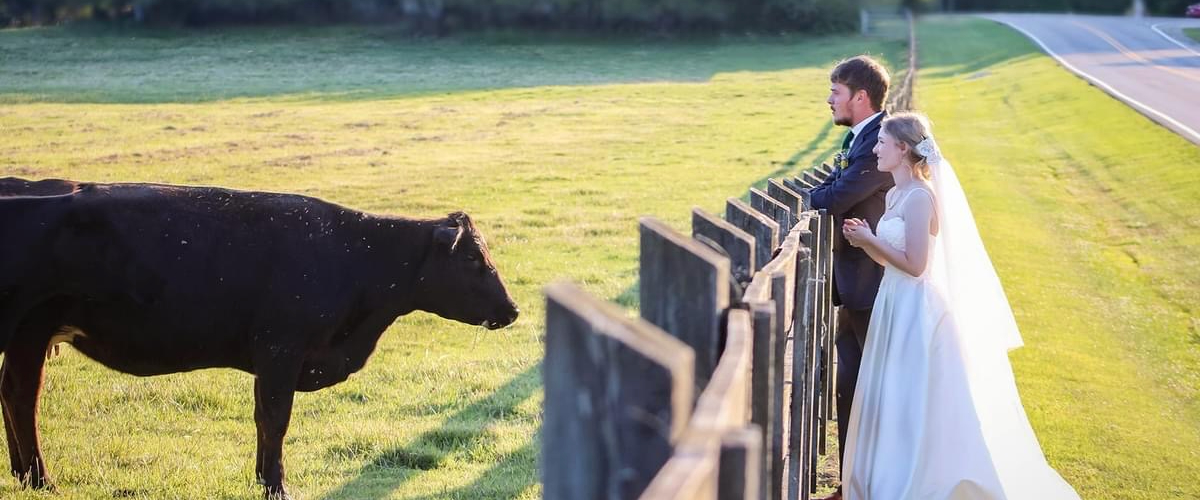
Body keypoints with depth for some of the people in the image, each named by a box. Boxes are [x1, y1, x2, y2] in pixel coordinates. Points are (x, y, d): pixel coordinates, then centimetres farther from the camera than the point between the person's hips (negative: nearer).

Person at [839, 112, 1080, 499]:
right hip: (896, 307, 10)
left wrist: (872, 240, -12)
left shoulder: (920, 197, -18)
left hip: (916, 311, -10)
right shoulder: (896, 195, 11)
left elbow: (914, 265, -20)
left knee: (913, 409, -1)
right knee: (890, 404, 16)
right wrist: (865, 242, -1)